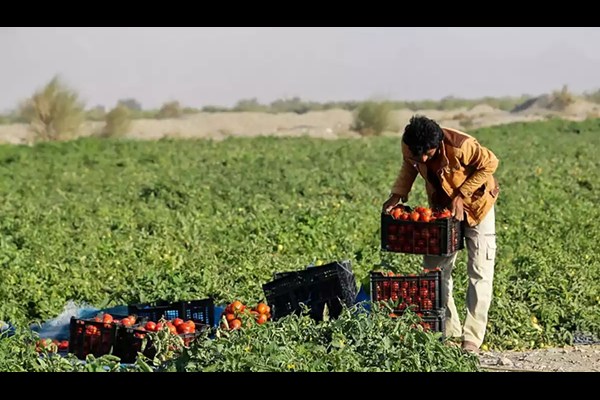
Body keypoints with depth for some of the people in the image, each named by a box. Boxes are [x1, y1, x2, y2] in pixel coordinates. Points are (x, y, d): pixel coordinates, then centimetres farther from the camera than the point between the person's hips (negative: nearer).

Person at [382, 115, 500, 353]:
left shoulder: (460, 146, -35)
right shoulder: (408, 148, -20)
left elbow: (489, 164, -21)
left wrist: (461, 195, -26)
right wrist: (397, 195, -13)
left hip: (476, 205, -5)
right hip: (441, 207, 5)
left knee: (480, 271, -8)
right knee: (434, 268, 4)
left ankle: (472, 339, -6)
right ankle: (448, 332, 14)